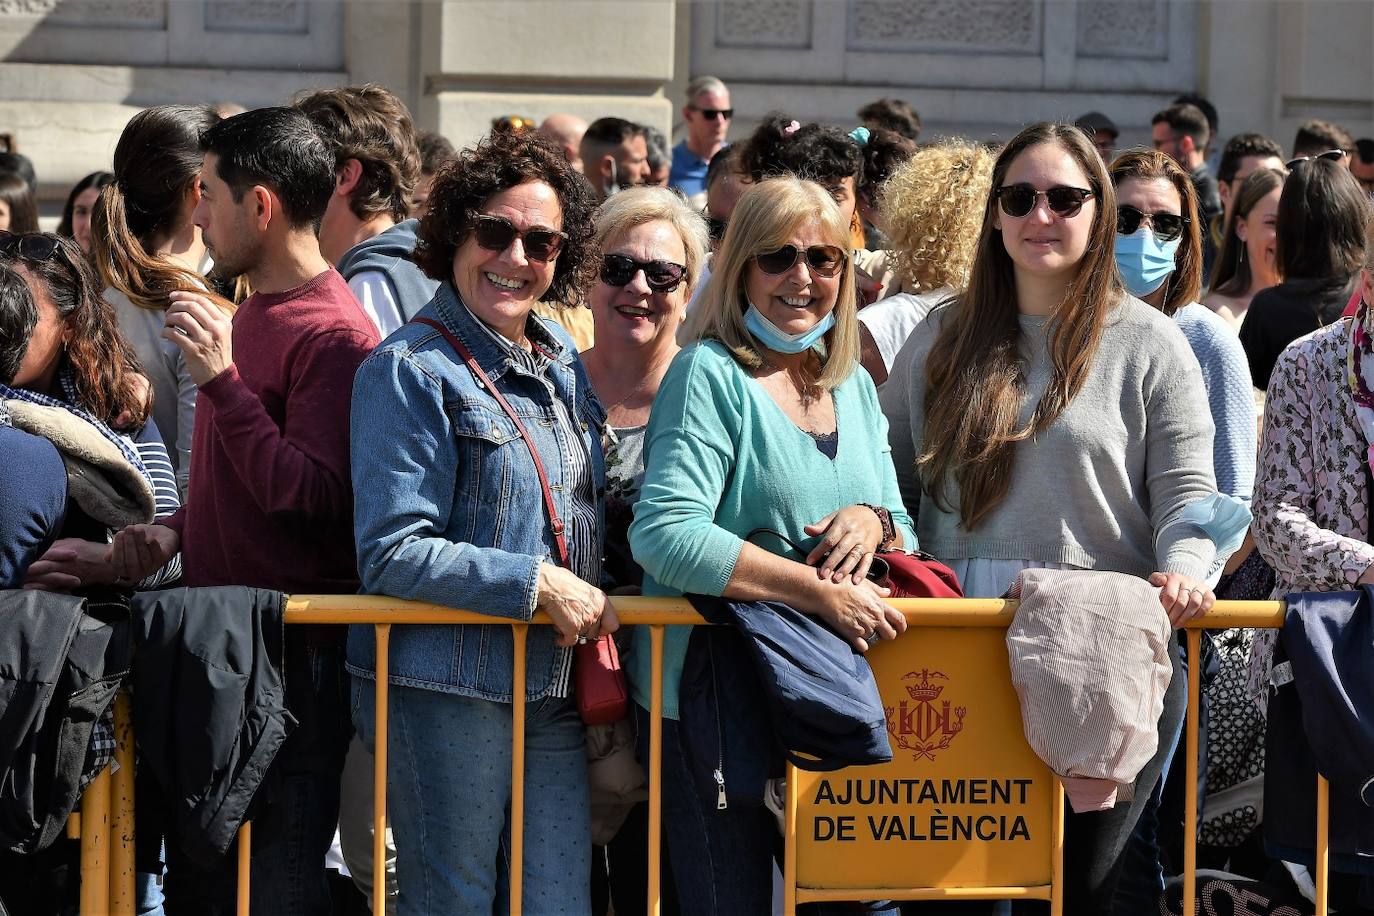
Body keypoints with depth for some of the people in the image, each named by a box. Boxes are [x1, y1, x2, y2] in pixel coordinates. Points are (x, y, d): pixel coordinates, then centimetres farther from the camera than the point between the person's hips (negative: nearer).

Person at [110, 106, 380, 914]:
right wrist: (177, 530, 7)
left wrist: (221, 379, -25)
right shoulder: (254, 312, 14)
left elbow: (315, 499, -23)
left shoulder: (333, 333, -16)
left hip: (294, 656, -10)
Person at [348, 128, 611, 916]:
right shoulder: (411, 370, -9)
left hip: (552, 694, 7)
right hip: (447, 694, -7)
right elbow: (391, 554, -15)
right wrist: (536, 585, -17)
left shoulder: (564, 365, 13)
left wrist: (593, 608, 10)